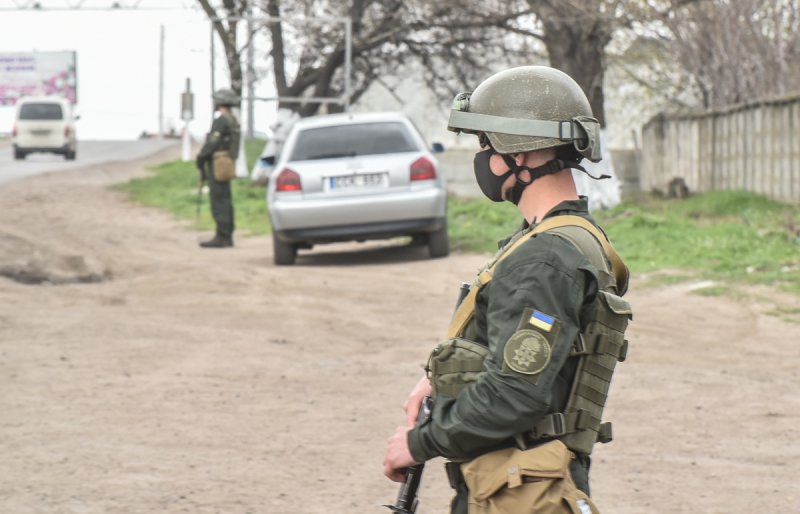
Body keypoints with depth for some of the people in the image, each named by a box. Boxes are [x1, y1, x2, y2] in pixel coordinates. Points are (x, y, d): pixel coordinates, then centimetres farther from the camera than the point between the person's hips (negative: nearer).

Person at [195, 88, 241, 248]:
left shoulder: (221, 119, -13)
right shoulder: (234, 121, 16)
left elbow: (213, 142, -19)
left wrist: (201, 157, -8)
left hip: (218, 164, -10)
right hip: (227, 163, 10)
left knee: (219, 201, -9)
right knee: (225, 201, 12)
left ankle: (222, 237, -12)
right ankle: (227, 236, 15)